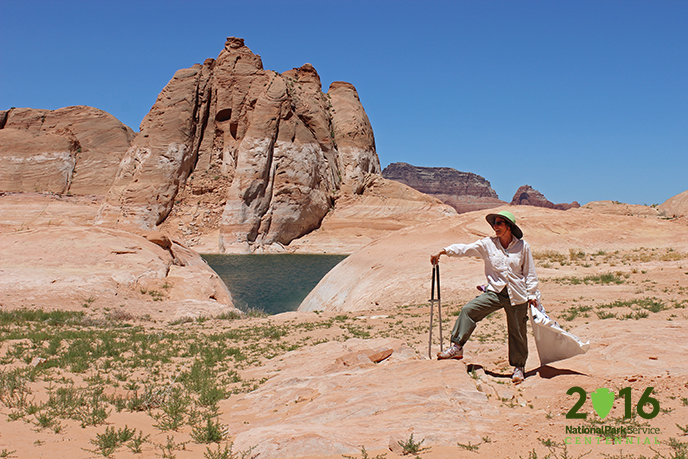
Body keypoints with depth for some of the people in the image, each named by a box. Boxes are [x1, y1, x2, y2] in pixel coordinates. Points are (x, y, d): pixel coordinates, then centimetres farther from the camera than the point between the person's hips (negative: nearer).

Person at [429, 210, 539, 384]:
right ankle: (457, 347, -13)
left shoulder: (522, 246, 0)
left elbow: (530, 272, 6)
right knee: (468, 310, -19)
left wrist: (532, 295, 4)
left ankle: (519, 367, 28)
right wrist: (443, 251, -18)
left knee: (517, 332, 7)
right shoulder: (488, 244, 1)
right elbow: (465, 249, -7)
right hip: (495, 292, 1)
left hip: (517, 296, -1)